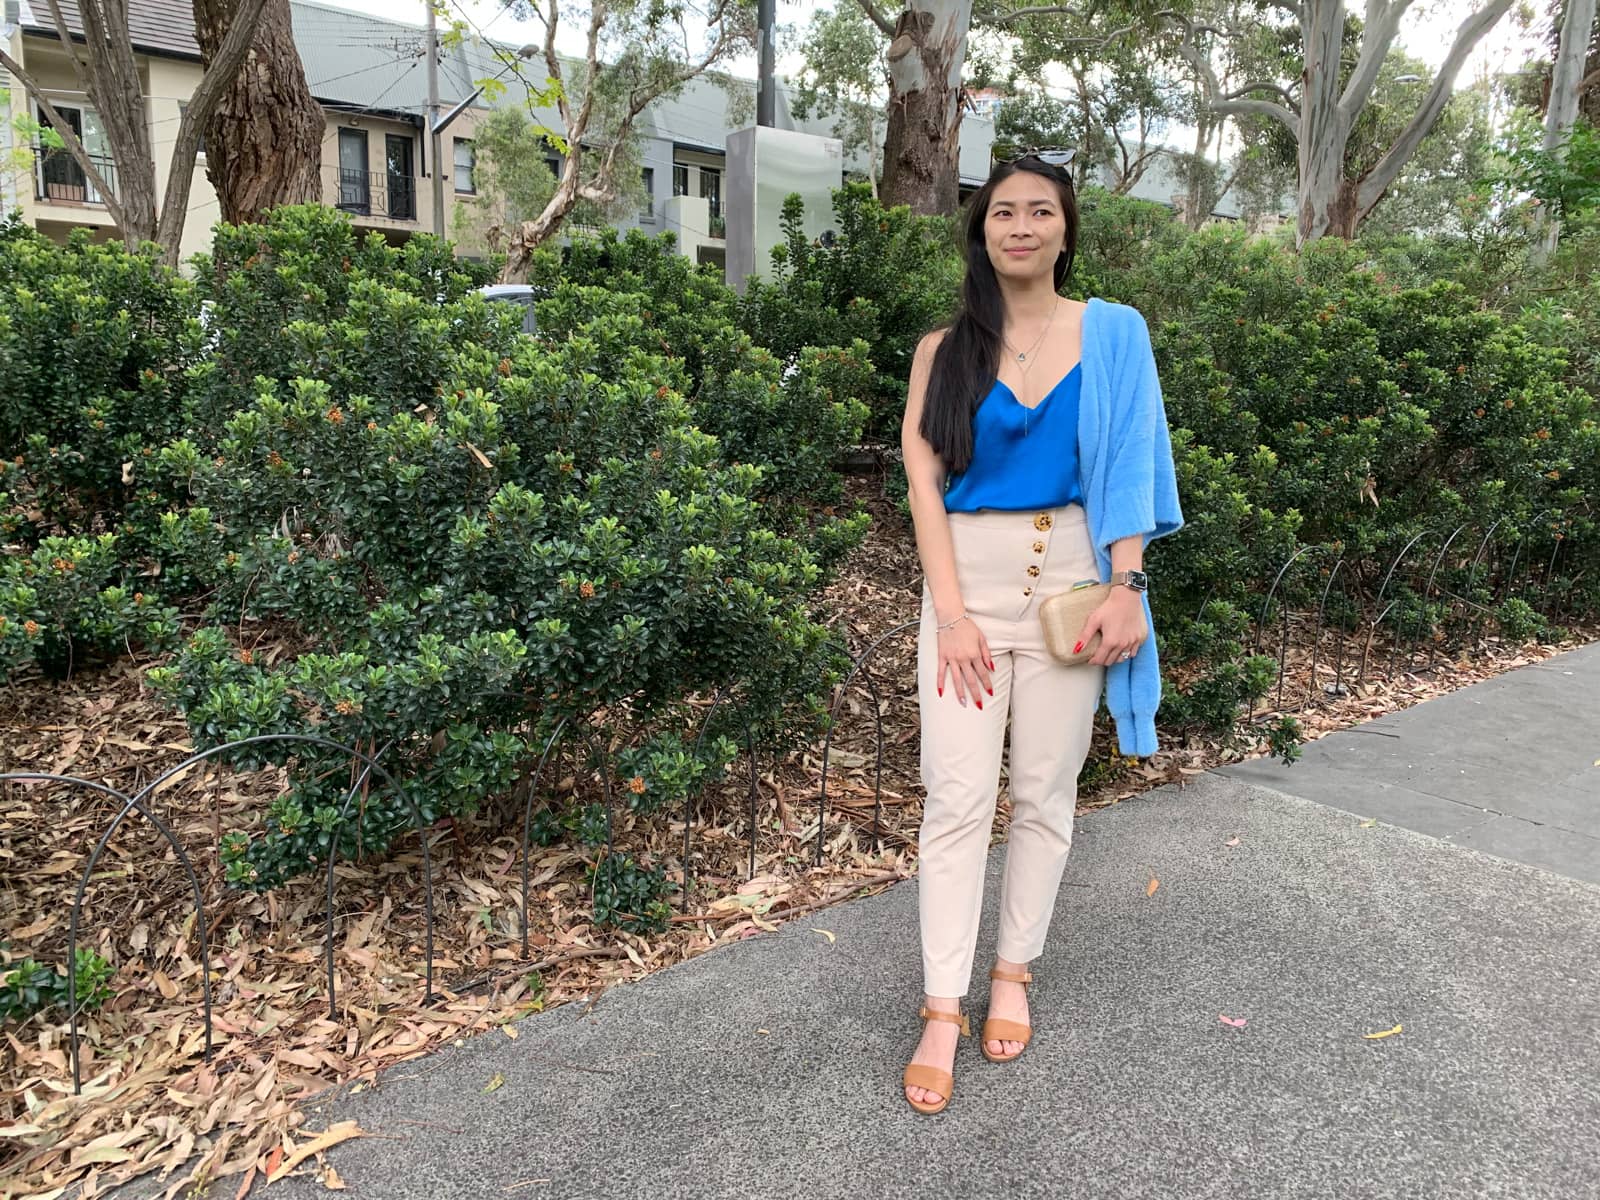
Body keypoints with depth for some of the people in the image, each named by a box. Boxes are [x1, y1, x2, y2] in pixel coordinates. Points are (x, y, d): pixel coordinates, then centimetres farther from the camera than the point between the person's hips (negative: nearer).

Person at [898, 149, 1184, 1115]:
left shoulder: (1111, 334, 6)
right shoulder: (945, 350, 5)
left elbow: (1126, 466, 3)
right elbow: (924, 479, -2)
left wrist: (1126, 588, -8)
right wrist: (951, 612, -10)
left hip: (1069, 573, 1)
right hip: (968, 573, 0)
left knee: (1046, 790, 8)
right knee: (958, 798, -3)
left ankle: (1014, 975, 25)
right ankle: (943, 1010, 7)